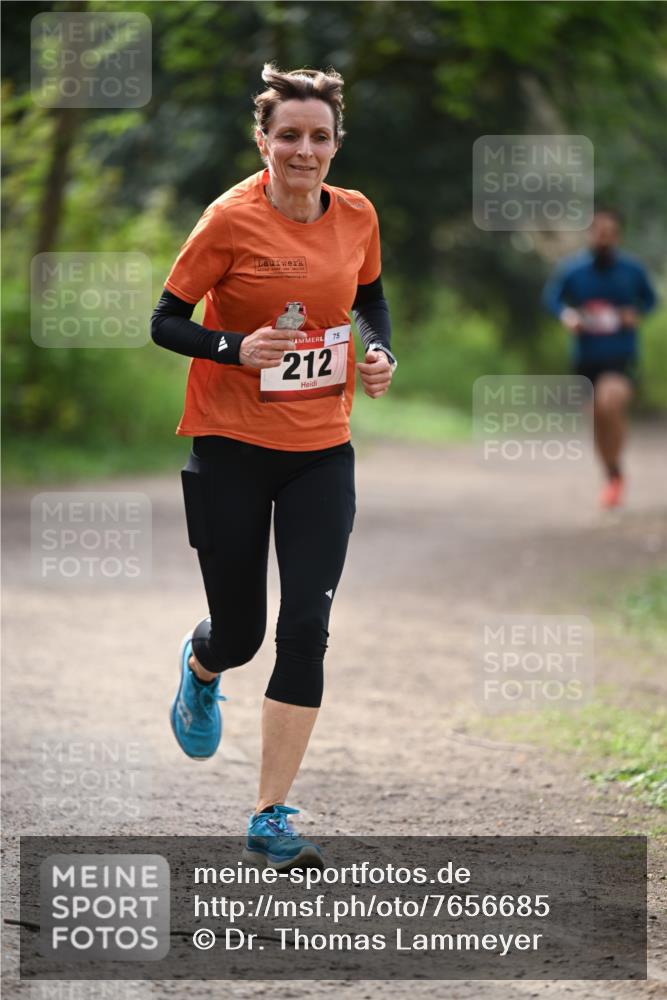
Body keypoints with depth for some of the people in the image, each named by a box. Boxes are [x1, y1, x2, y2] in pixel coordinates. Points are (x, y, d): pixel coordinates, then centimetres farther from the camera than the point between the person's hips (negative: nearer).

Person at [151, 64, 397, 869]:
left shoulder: (356, 216, 0)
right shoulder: (231, 220, -13)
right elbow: (165, 322, -7)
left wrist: (380, 352, -1)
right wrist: (236, 348, -24)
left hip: (321, 453, 3)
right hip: (231, 449, -3)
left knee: (305, 630, -7)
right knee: (239, 634, 6)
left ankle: (270, 821, 0)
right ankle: (200, 664, 47)